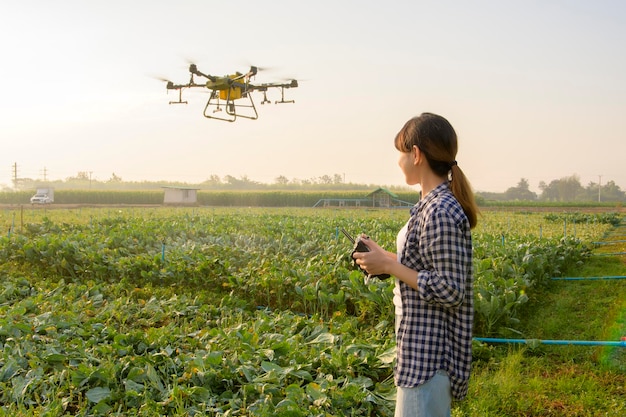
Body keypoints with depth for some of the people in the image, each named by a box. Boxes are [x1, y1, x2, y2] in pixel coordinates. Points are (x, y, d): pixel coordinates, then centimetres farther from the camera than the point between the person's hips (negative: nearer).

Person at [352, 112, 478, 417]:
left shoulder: (440, 212, -22)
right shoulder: (436, 204, 8)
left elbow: (451, 291, -23)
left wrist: (388, 266, -19)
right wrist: (385, 259, 6)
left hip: (429, 351, -10)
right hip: (424, 345, 10)